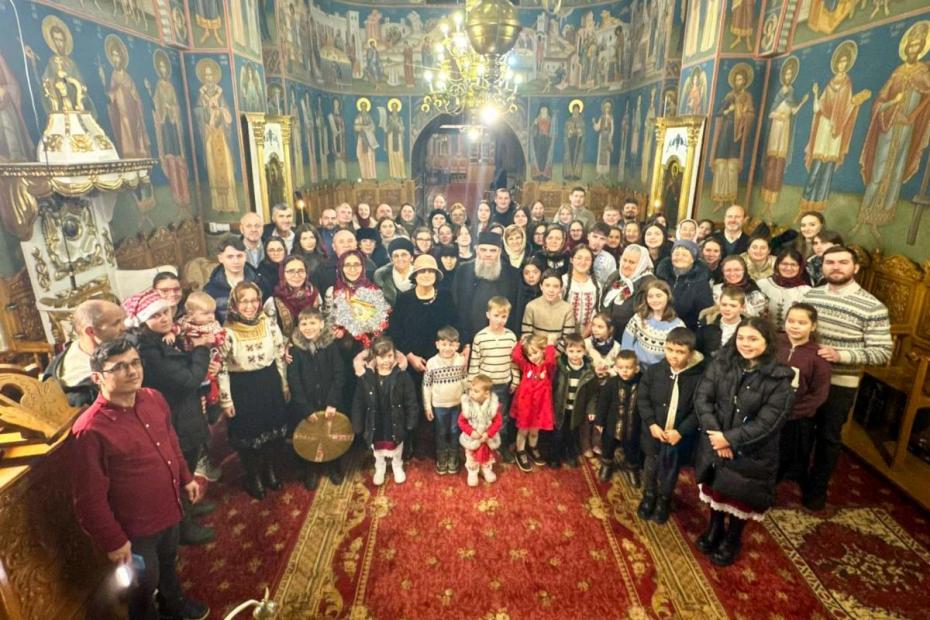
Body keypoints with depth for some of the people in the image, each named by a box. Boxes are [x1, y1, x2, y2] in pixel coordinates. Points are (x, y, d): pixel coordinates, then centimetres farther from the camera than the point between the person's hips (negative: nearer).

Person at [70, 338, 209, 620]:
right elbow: (90, 499, -21)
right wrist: (113, 541, -15)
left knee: (169, 563, 32)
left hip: (169, 509, 6)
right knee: (145, 584, 20)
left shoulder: (154, 398, -10)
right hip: (135, 526, -6)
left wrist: (185, 477, 14)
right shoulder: (89, 430, -30)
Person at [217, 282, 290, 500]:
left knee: (273, 430, 18)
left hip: (270, 385, 3)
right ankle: (253, 477, 38)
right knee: (247, 434, 14)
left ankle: (269, 470, 43)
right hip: (242, 390, -3)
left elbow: (280, 356, 2)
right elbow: (221, 368, -11)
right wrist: (226, 400, -8)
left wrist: (285, 386, 7)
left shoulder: (269, 324, -7)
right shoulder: (226, 332, -16)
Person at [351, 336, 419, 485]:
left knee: (396, 451, 24)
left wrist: (411, 423, -10)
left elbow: (411, 402, -12)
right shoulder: (366, 377, -16)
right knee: (378, 452, 25)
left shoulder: (402, 376, -19)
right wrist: (357, 426, -4)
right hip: (375, 424, 1)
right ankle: (380, 469, 53)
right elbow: (358, 403, -7)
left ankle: (397, 467, 52)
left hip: (395, 424, -1)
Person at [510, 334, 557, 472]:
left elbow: (551, 359, -35)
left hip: (540, 404, 1)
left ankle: (533, 450, 47)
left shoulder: (548, 366, -11)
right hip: (524, 403, -1)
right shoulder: (526, 366, -9)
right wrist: (523, 341, -12)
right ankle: (520, 453, 36)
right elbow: (515, 355, -25)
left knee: (535, 431, 21)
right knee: (523, 431, 15)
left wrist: (549, 345, -19)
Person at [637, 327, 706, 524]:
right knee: (651, 466, 20)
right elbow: (642, 399, -6)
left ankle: (664, 500, 44)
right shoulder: (653, 371, -10)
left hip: (679, 436, -1)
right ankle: (649, 495, 45)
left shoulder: (698, 377, -15)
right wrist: (652, 424, -15)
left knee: (670, 470, 19)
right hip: (653, 431, 1)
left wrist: (680, 431, -18)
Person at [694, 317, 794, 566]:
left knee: (740, 498, 15)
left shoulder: (780, 379, -17)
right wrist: (715, 433, -21)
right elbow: (702, 398, -11)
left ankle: (732, 540, 42)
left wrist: (729, 439, -21)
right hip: (715, 443, 3)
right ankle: (714, 529, 48)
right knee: (715, 489, 22)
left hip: (751, 453, -3)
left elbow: (766, 423, -19)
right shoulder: (721, 363, -10)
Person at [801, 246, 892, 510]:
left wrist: (840, 355, -27)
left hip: (840, 384, -3)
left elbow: (882, 352, -14)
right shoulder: (810, 295, 0)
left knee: (828, 437, 13)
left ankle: (817, 488, 32)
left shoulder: (872, 307, -13)